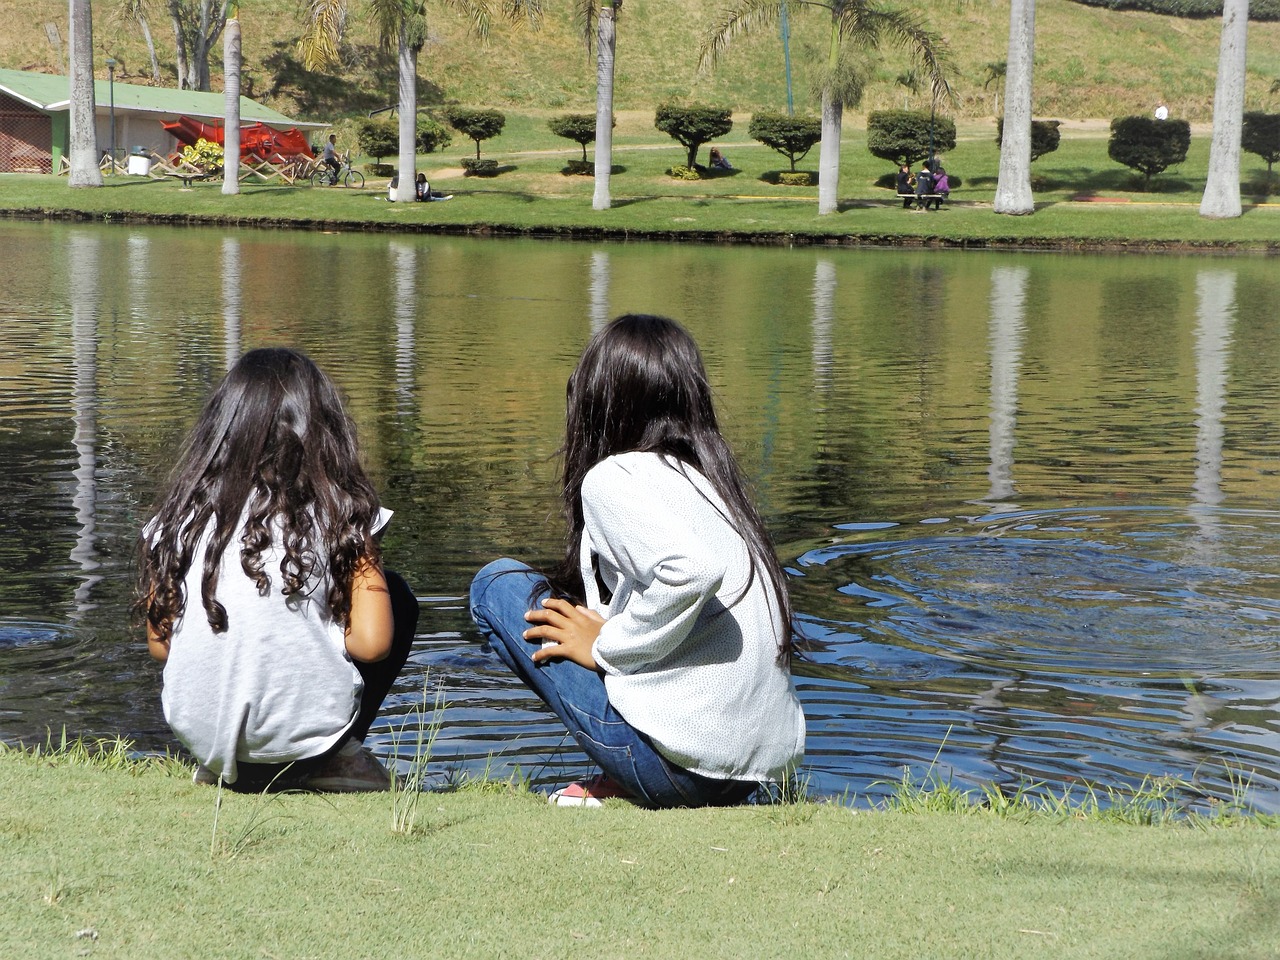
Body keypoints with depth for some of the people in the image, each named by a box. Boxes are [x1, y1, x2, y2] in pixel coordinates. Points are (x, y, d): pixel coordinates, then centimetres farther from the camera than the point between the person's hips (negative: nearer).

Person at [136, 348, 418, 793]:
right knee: (396, 596, 20)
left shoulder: (179, 515, 0)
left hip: (200, 734, 4)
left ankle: (231, 766, 16)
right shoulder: (340, 512, -7)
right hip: (304, 733, -4)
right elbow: (371, 644, -11)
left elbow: (159, 645, 5)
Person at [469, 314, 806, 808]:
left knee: (497, 584, 7)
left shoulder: (612, 477, -7)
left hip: (680, 763, -8)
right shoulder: (713, 475, 16)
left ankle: (624, 782, 2)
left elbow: (693, 569, -24)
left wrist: (607, 648, -10)